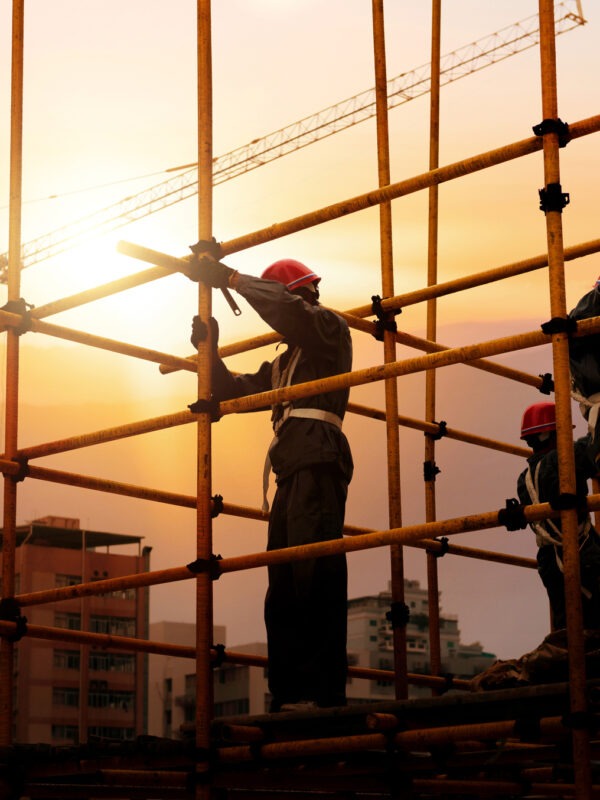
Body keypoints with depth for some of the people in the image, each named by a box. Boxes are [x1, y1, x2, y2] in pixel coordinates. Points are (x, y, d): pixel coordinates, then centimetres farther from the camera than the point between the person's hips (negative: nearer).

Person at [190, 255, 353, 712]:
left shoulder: (329, 328, 8)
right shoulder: (284, 364, 33)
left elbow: (283, 306, -12)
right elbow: (233, 391, 31)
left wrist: (230, 278, -4)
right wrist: (210, 351, 17)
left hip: (317, 458, -10)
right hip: (292, 472, 10)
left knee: (314, 574, -20)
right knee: (284, 588, 4)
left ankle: (325, 692, -26)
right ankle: (289, 696, 3)